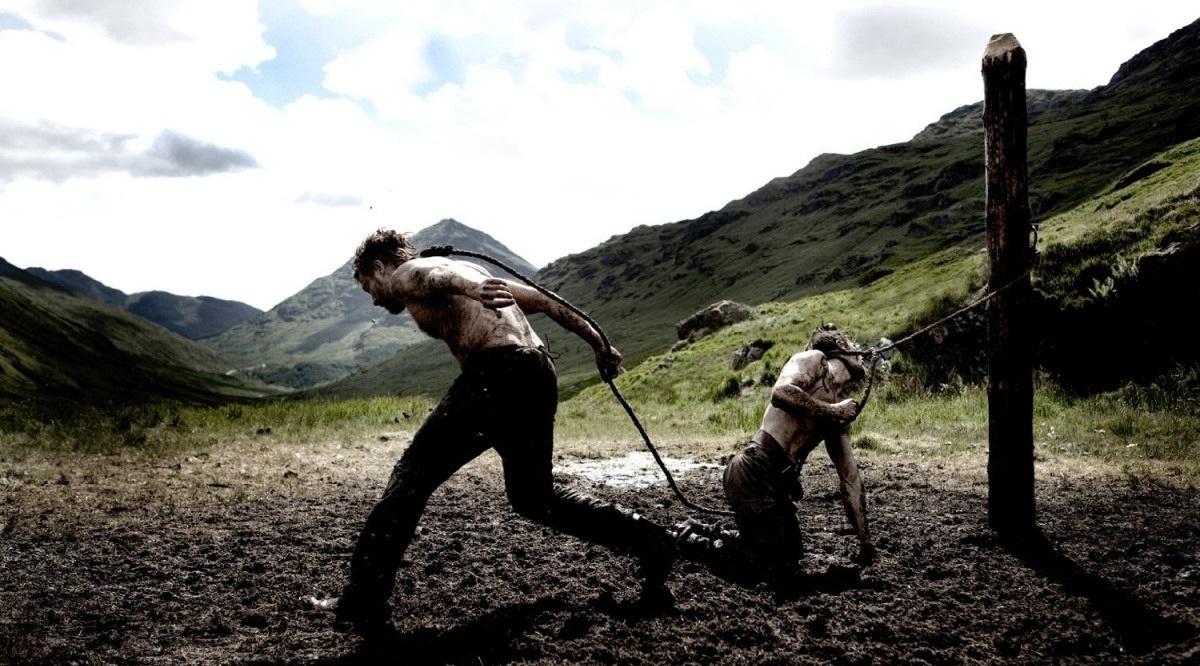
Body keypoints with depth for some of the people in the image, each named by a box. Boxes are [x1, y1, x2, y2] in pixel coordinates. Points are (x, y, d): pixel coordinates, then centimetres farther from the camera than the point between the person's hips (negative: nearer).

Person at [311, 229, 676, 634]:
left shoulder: (406, 274, 9)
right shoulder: (470, 269, 32)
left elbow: (437, 276, -18)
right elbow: (545, 301, 28)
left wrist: (468, 290, -40)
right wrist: (599, 344, 26)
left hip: (496, 374, -8)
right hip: (540, 374, 8)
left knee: (414, 476, 1)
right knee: (532, 497, 21)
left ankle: (365, 602, -1)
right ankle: (650, 542, 19)